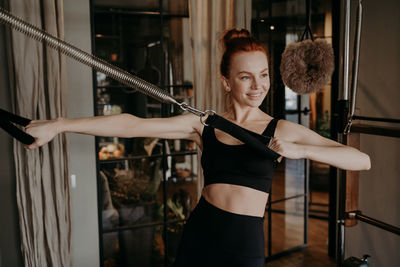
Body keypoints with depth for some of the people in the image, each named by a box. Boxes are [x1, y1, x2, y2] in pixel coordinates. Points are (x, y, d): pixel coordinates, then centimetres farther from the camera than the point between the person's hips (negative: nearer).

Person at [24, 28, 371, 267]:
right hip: (198, 237, 1)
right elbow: (134, 125, -7)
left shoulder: (283, 131, -3)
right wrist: (59, 125, -11)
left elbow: (362, 160, -8)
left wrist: (299, 150, -23)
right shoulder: (204, 125, 1)